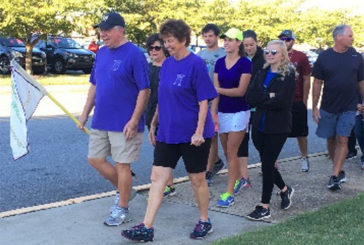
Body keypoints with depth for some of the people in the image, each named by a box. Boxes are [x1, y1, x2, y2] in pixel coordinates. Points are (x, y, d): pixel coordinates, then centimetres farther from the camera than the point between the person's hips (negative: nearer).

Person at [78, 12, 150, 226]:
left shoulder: (135, 54, -14)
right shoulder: (102, 53, 9)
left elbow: (144, 90, -15)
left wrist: (134, 121, -19)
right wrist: (86, 112, 13)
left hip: (124, 123, -8)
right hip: (101, 120, 8)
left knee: (122, 164, 1)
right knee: (95, 159, 12)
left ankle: (123, 209, 17)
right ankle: (123, 189, 33)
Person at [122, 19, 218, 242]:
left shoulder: (196, 64, -12)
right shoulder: (167, 64, 8)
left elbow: (204, 101, -14)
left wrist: (199, 131, -20)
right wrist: (154, 124, 16)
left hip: (192, 134, -6)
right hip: (167, 132, 6)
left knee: (197, 179, 7)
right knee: (157, 177, 2)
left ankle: (205, 221, 27)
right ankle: (147, 228, 5)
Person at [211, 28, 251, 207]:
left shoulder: (245, 63, -8)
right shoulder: (219, 63, 7)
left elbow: (241, 91, -14)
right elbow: (215, 90, 3)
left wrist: (219, 90, -16)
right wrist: (213, 113, -3)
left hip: (239, 112, -5)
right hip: (222, 112, 5)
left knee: (232, 152, -7)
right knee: (227, 152, 11)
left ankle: (229, 192, -2)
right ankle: (238, 179, 33)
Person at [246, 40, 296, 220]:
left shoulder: (288, 74, -7)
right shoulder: (262, 74, 10)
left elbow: (283, 101, -19)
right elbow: (249, 97, -2)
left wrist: (261, 100, -10)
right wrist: (269, 97, -14)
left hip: (277, 127, -6)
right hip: (260, 125, 6)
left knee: (267, 164, -4)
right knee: (267, 162, 13)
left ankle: (264, 207, 5)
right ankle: (285, 190, 38)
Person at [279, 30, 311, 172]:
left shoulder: (301, 57, 0)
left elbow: (306, 80, 2)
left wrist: (304, 101, -2)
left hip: (297, 102, -1)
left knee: (301, 133, 9)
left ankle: (304, 158, 27)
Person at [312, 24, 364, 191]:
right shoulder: (324, 57, -2)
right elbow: (317, 83, 1)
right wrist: (314, 107, -2)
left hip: (348, 108, -1)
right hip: (328, 107, 1)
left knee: (342, 140, -6)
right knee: (331, 140, 10)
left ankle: (335, 176, -3)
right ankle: (340, 171, 27)